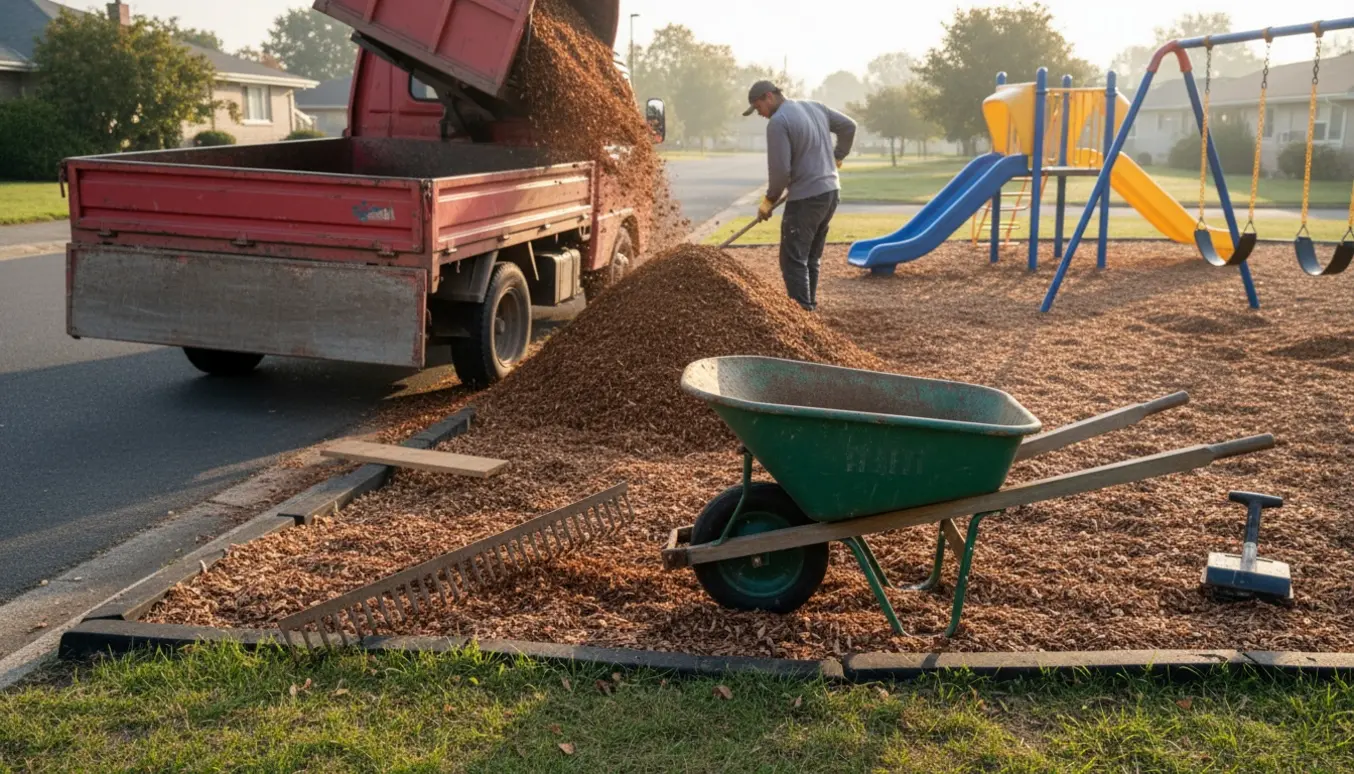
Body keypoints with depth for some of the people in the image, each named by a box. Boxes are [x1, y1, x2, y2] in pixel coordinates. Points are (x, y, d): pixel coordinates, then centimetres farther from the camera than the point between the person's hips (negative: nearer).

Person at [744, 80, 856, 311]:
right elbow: (848, 127, 21)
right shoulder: (815, 107, 11)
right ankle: (810, 306, 21)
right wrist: (837, 157, 34)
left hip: (805, 198, -9)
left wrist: (770, 200, -3)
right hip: (831, 191, 9)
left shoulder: (778, 122, -14)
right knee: (811, 259, 17)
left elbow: (780, 169, -17)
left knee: (794, 260, -5)